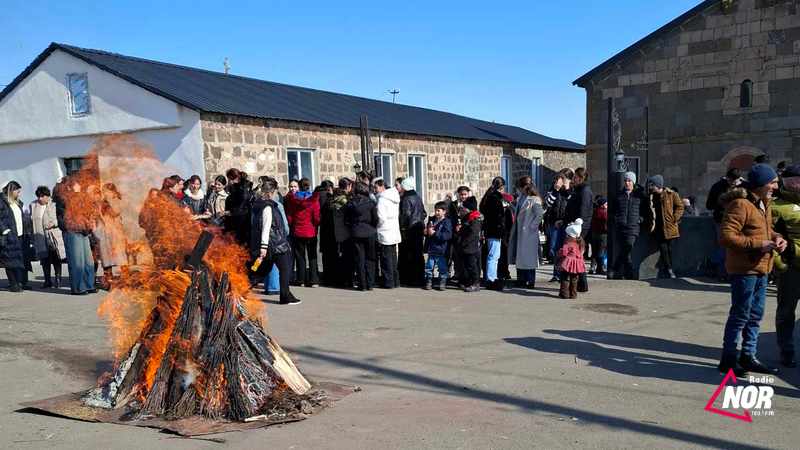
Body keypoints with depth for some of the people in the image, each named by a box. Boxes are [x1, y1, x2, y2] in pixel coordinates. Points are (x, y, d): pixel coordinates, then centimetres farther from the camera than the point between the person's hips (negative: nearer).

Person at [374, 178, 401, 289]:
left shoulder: (382, 199, -15)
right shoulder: (394, 197, 11)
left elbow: (381, 218, -19)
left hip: (385, 233, -8)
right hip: (394, 232, 8)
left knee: (386, 258, -1)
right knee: (393, 257, 14)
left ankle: (388, 282, 2)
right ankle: (395, 281, 19)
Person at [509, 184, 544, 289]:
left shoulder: (534, 200, -11)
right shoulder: (521, 198, 12)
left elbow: (540, 214, -21)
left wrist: (532, 226, -17)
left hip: (529, 233, -8)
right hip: (519, 232, 8)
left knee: (528, 257, -2)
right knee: (520, 257, 12)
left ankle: (530, 282, 5)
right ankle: (521, 280, 22)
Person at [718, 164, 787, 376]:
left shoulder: (765, 204, 14)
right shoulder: (740, 204, -18)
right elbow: (726, 236, -24)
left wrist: (777, 238, 5)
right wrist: (757, 243, -22)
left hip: (761, 269, 10)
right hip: (744, 269, -10)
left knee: (755, 315, 16)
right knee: (740, 315, -2)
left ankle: (748, 356, 28)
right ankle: (728, 359, 9)